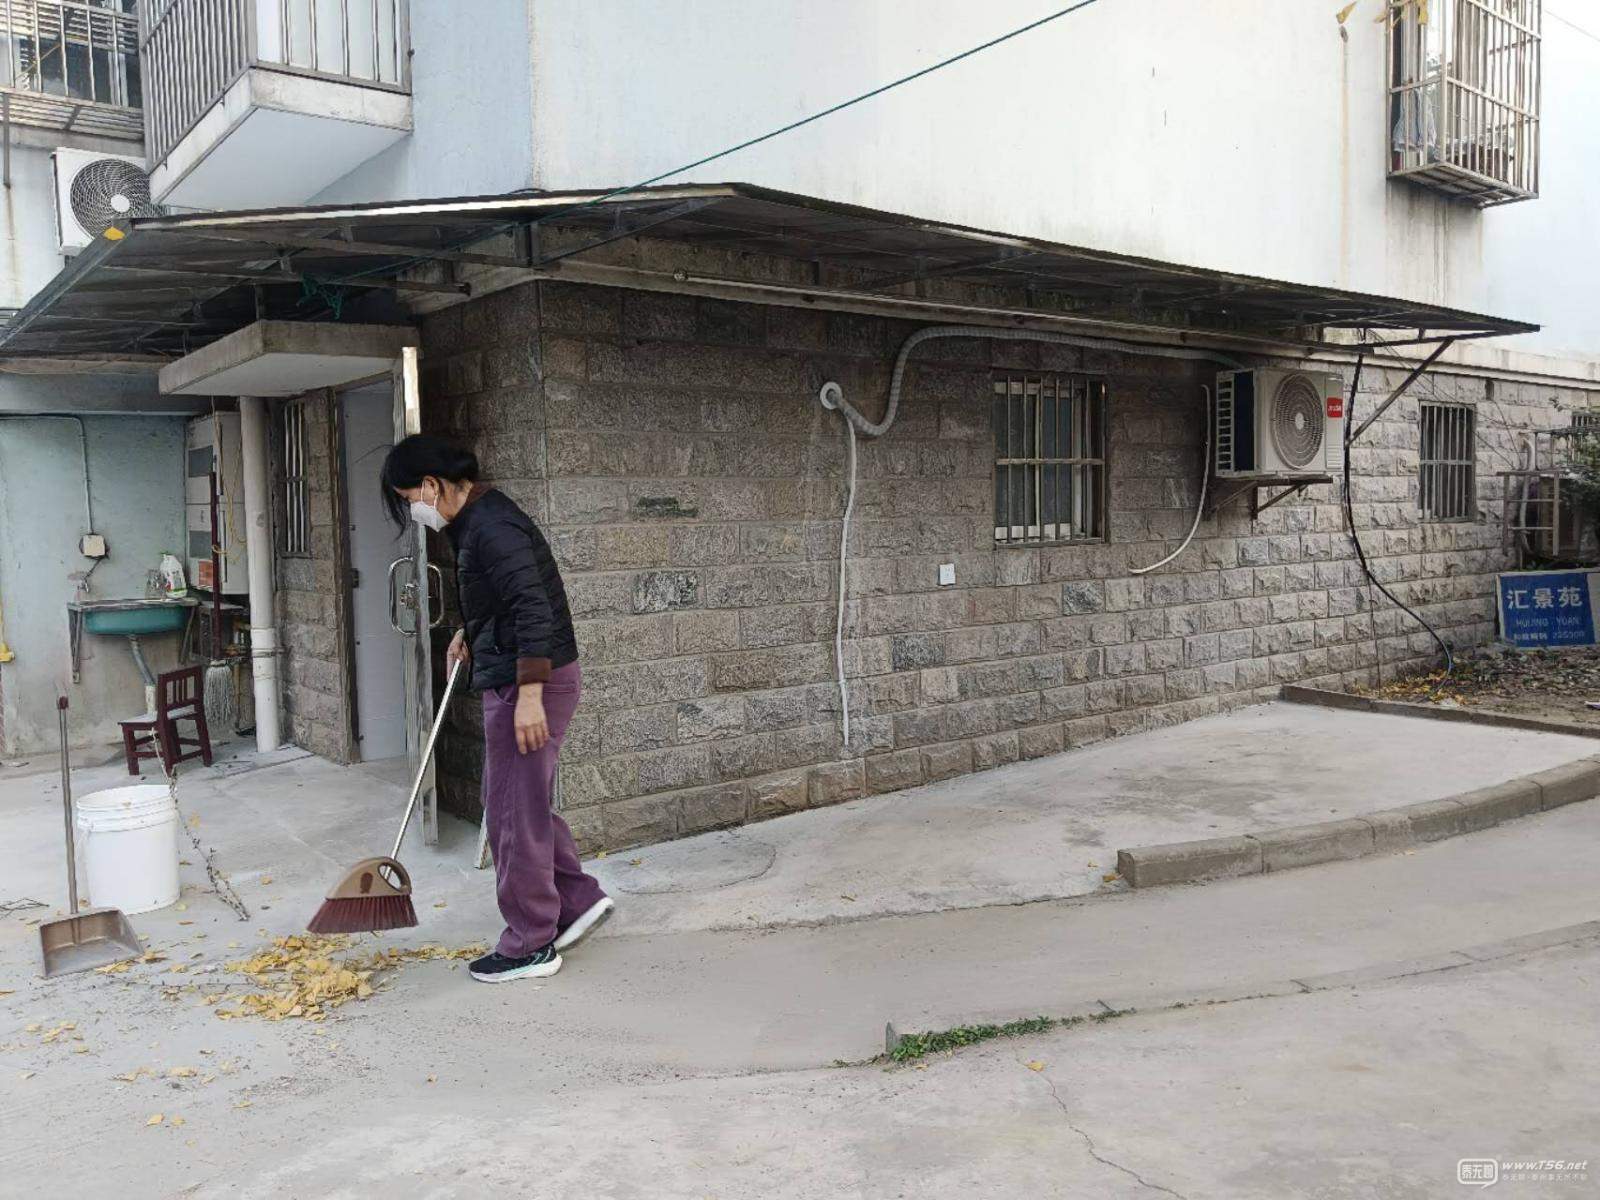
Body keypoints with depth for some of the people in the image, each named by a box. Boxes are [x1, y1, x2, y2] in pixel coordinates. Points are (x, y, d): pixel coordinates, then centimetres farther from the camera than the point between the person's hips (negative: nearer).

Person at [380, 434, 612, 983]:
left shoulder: (493, 527, -19)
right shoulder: (476, 519, 13)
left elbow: (534, 609, -26)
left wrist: (529, 696, -28)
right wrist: (469, 633, 35)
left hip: (527, 685, -10)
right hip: (510, 681, 10)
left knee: (515, 812, -1)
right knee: (522, 803, 18)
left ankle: (531, 946, 11)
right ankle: (579, 900, 27)